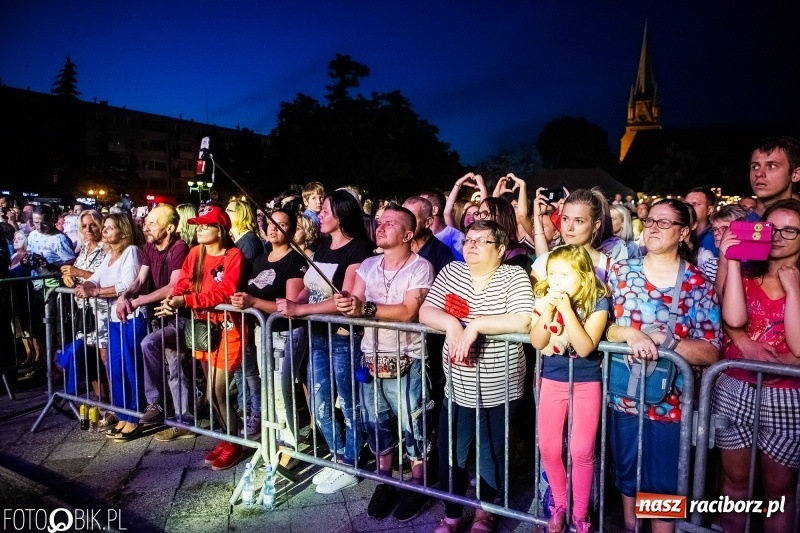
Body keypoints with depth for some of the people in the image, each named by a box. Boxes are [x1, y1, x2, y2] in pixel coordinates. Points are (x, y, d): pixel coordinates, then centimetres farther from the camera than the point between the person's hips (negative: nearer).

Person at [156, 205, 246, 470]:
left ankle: (234, 444, 17)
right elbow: (183, 283, 2)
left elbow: (224, 293, -23)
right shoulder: (196, 252, 7)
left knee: (218, 393, -3)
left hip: (227, 328, -6)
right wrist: (173, 300, -20)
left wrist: (185, 301, -29)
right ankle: (226, 438, 31)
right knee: (213, 392, 13)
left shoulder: (234, 255, -14)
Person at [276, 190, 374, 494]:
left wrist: (299, 309, -23)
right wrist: (294, 303, -5)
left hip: (344, 339, -8)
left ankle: (349, 467, 25)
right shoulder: (323, 246, 11)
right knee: (319, 405, 16)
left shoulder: (358, 249, -14)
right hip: (317, 337, 8)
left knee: (348, 405, 8)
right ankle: (339, 459, 35)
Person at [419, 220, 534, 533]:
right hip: (457, 388, 3)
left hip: (499, 390, -3)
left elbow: (523, 322, -23)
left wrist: (476, 324, -27)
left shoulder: (514, 277, -10)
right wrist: (451, 323, -22)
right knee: (450, 456, 13)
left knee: (491, 457, 17)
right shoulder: (451, 272, 1)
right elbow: (425, 312, -2)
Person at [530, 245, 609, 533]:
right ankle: (559, 505, 31)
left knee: (581, 450, 0)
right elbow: (537, 343, -11)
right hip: (552, 379, 3)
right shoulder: (543, 298, -6)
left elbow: (585, 347, -25)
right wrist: (547, 311, -26)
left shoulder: (597, 301, -15)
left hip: (587, 381, -3)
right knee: (548, 447, 7)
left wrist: (566, 309, -32)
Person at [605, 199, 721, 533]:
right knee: (627, 478, 20)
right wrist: (629, 334, -21)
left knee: (663, 486, 12)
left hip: (669, 403, -2)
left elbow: (710, 353, -10)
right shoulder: (621, 272, -1)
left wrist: (664, 340, -25)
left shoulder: (698, 285, -6)